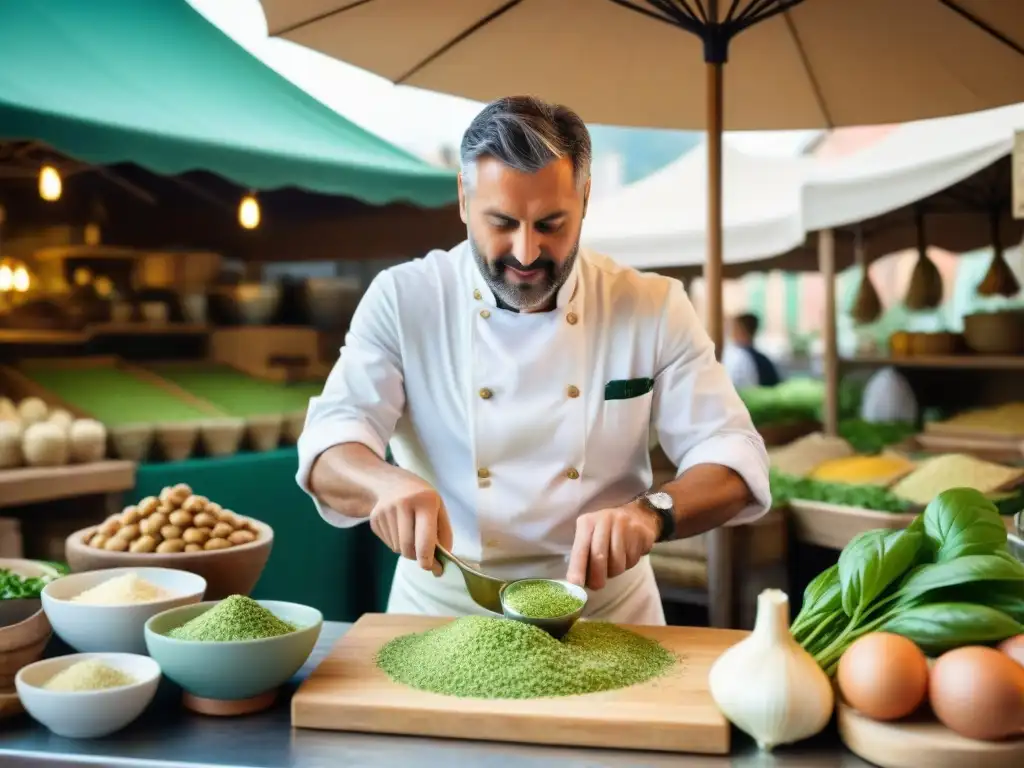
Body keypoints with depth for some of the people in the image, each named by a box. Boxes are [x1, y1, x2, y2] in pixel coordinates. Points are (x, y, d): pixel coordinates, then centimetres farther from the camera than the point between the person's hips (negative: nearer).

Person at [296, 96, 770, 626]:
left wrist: (650, 513, -29)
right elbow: (331, 450, -11)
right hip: (444, 612, -3)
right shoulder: (402, 300, -6)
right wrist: (386, 483, -35)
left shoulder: (654, 309, -5)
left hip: (608, 613, 4)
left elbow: (733, 461, -7)